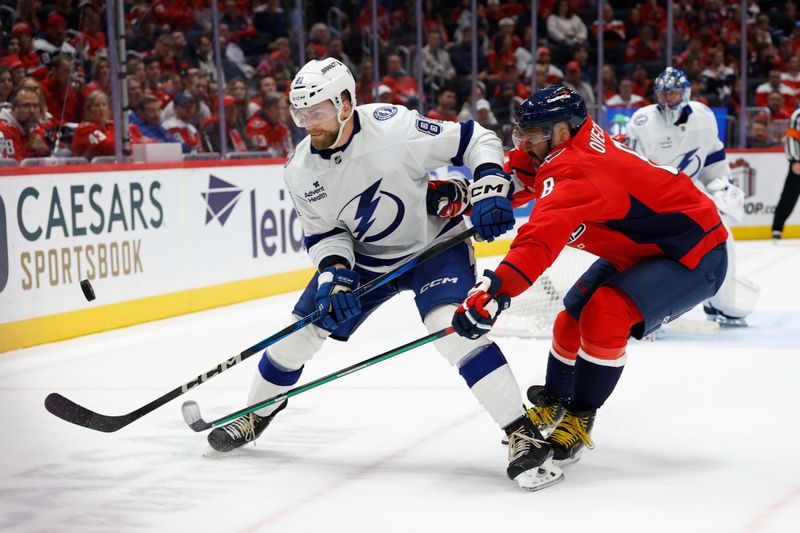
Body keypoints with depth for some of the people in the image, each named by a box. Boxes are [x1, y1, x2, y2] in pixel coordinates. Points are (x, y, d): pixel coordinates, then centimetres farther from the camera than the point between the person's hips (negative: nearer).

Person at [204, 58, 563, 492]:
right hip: (363, 256, 6)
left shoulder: (393, 127, -28)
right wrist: (333, 273, -19)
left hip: (433, 242, -5)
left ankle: (524, 435, -26)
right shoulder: (301, 172, -11)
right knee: (304, 327, 6)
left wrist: (489, 187, -33)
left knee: (450, 326, -29)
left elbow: (475, 141, -19)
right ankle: (255, 415, 33)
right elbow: (324, 232, -1)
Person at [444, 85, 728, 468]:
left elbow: (540, 240, -47)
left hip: (694, 254, -11)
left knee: (606, 315, -26)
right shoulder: (568, 145, -5)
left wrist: (494, 292, -56)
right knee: (575, 315, 12)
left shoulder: (574, 170, -33)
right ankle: (553, 402, 34)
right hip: (641, 247, 11)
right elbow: (512, 177, 9)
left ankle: (578, 421, -9)